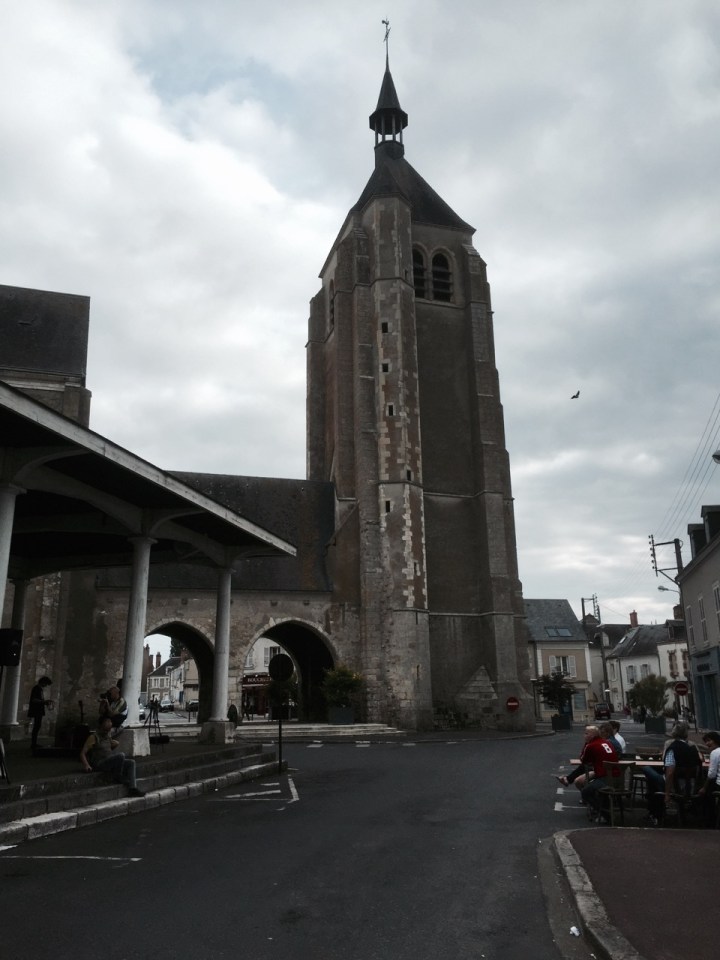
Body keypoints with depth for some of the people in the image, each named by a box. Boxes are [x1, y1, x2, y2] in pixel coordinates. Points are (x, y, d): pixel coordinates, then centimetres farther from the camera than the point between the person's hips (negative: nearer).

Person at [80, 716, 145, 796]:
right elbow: (82, 753, -10)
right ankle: (119, 777, -11)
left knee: (131, 762, -9)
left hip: (110, 763, 8)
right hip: (99, 764, -8)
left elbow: (116, 743, 39)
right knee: (121, 755, -30)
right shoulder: (93, 737, -4)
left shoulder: (108, 737, 19)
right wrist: (86, 765, -26)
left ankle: (132, 789, -18)